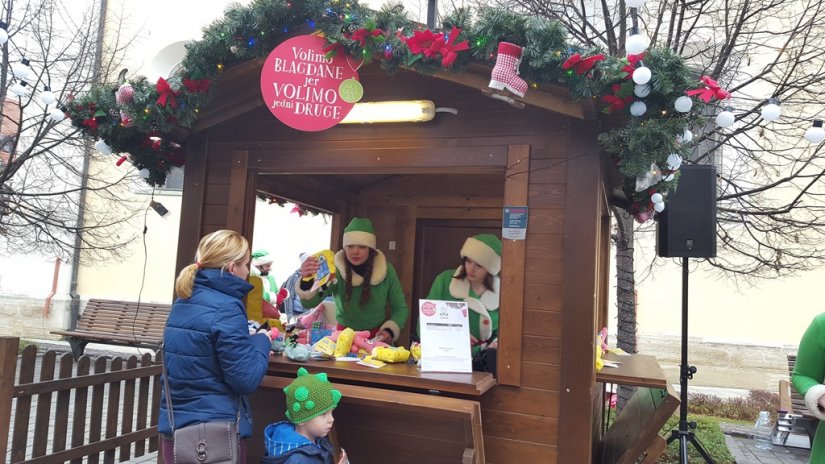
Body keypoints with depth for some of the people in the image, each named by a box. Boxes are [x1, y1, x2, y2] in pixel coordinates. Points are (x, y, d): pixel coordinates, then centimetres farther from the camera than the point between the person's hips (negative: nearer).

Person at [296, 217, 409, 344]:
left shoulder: (386, 270, -9)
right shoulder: (335, 270, -13)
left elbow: (400, 308, 2)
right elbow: (310, 303, -24)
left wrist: (390, 330, -15)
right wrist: (307, 281, -43)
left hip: (377, 336, 0)